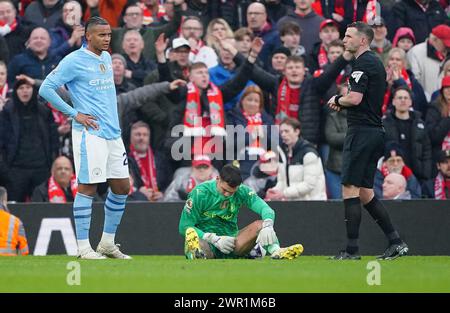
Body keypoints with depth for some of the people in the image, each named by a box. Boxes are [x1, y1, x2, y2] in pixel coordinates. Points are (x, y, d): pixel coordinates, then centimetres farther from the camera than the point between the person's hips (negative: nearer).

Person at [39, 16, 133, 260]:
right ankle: (83, 247, -2)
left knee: (122, 187, 9)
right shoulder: (74, 61, -8)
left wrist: (114, 123, 16)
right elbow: (46, 89, -10)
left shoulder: (107, 58, 15)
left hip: (112, 133, 8)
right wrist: (74, 114, -10)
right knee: (87, 187, -7)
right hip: (90, 134, -8)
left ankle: (108, 242, 20)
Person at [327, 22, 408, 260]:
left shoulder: (363, 63, -12)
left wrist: (337, 100, -2)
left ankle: (352, 249, -9)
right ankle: (396, 242, 9)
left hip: (361, 131, -10)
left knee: (350, 188, -8)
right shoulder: (376, 63, 19)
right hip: (375, 131, 10)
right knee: (365, 193, 13)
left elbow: (355, 98, -21)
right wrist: (343, 102, 12)